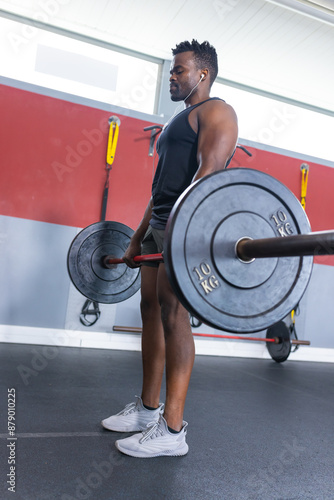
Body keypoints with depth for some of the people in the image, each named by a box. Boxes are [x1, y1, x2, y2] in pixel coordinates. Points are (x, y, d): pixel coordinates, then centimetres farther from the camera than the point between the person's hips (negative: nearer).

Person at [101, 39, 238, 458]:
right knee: (151, 309, 7)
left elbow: (210, 171, -17)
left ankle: (172, 430, -7)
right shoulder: (178, 122, 29)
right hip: (160, 225, 10)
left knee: (172, 312, -15)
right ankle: (147, 408, 18)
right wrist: (138, 238, 21)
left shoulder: (216, 112, 2)